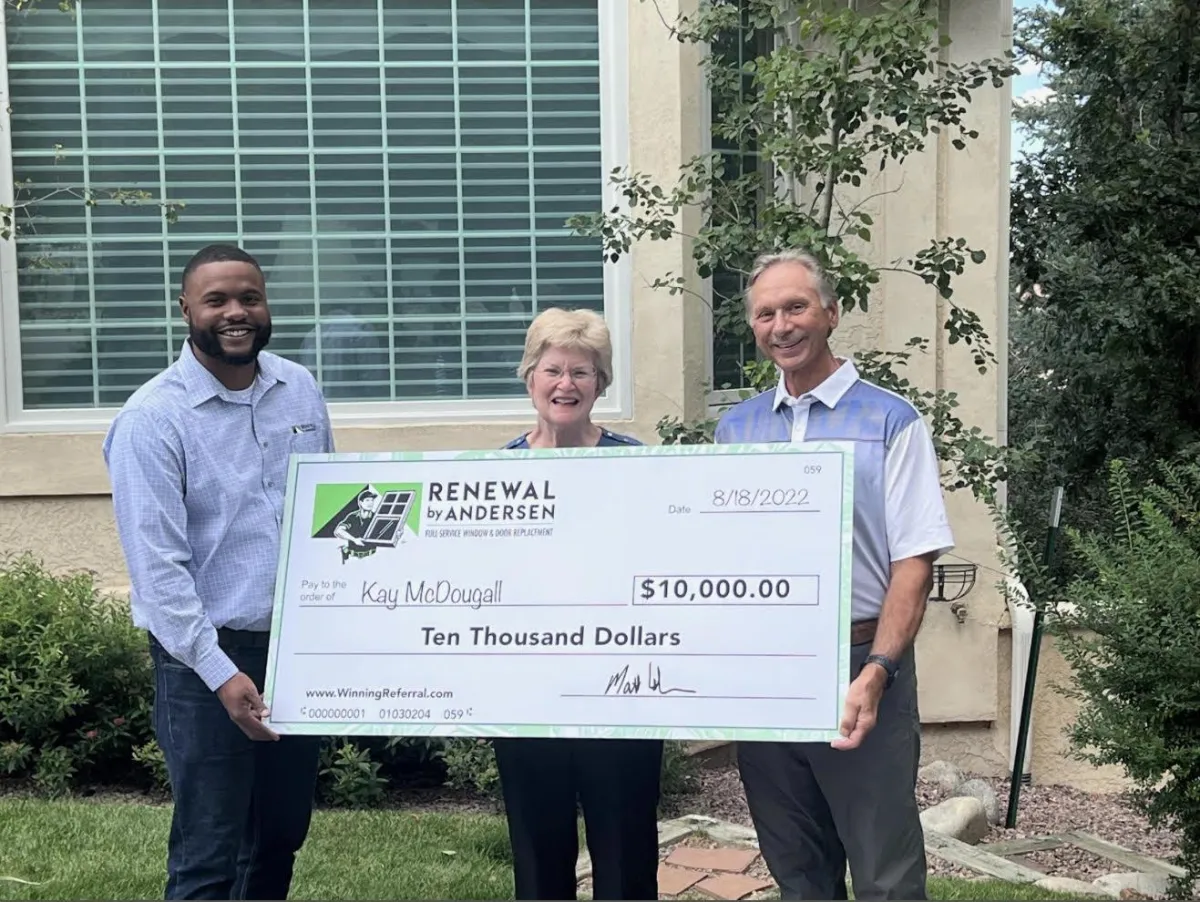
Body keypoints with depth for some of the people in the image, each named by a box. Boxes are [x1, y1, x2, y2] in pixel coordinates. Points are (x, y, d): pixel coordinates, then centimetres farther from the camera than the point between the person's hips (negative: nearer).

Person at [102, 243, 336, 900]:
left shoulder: (301, 390, 5)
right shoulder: (152, 419, -12)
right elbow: (156, 564, -16)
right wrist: (220, 673, -21)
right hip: (207, 656, -5)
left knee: (283, 836, 18)